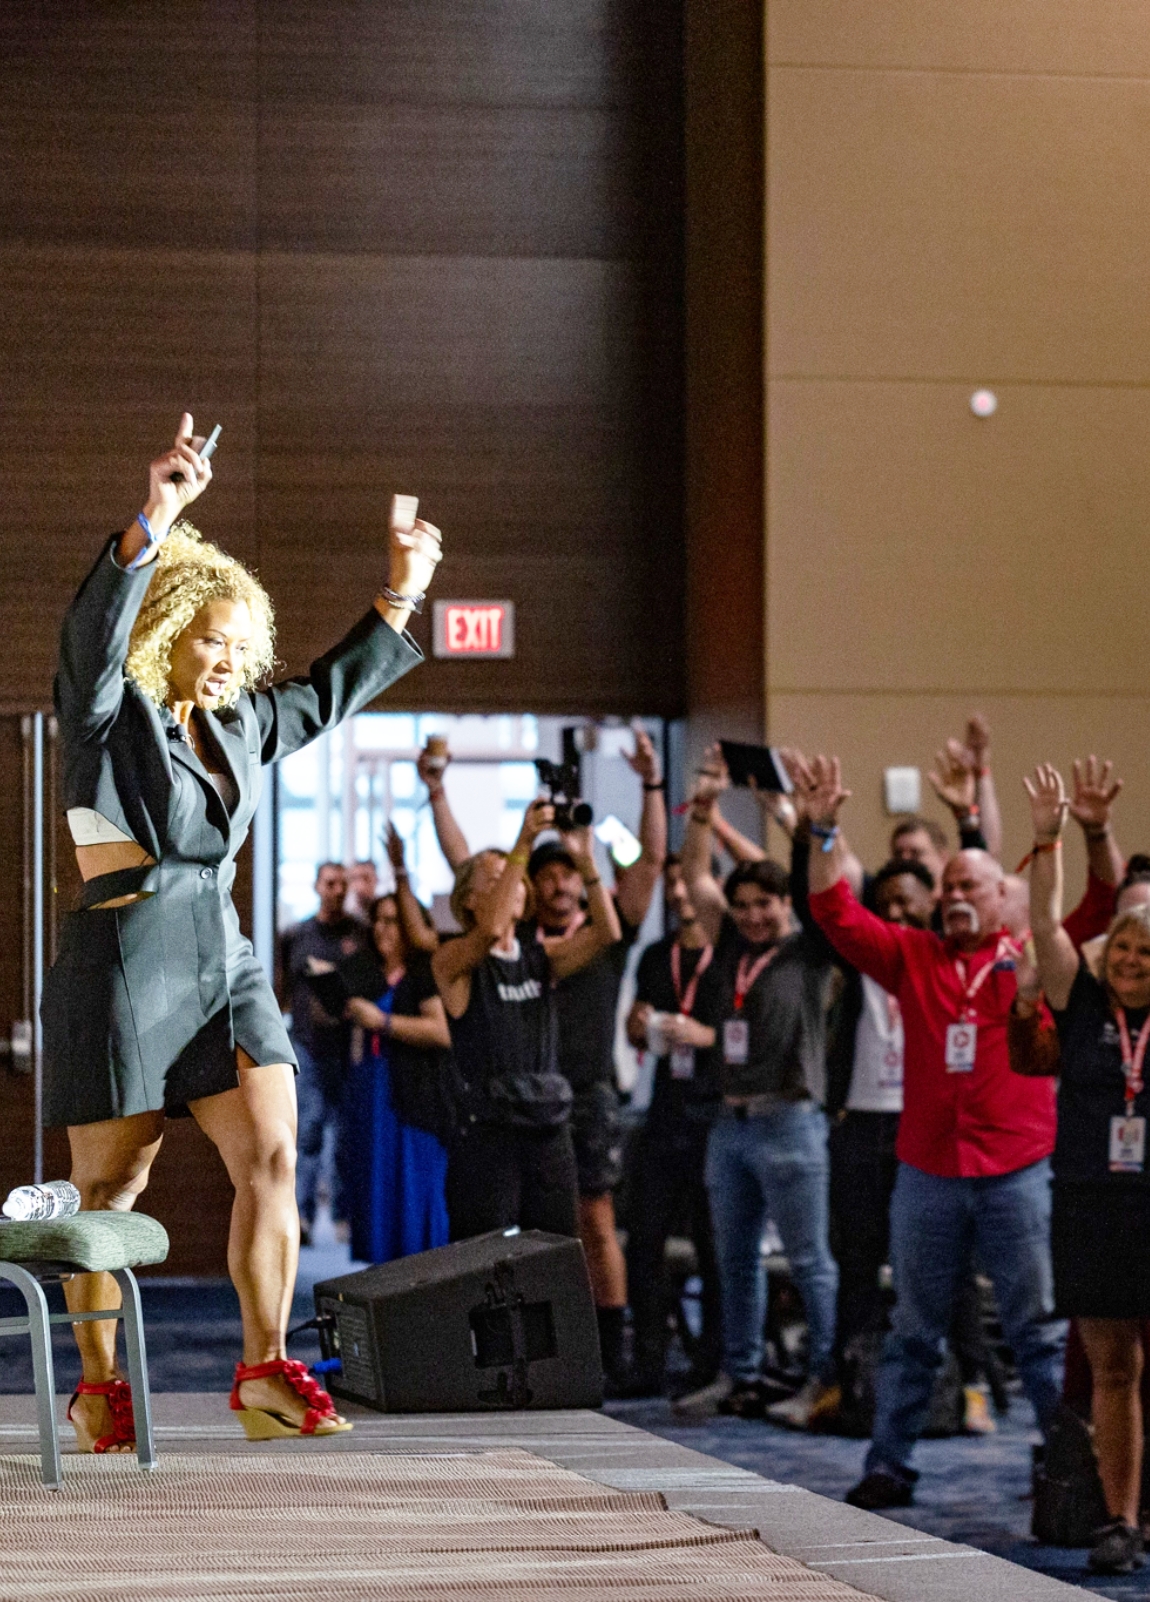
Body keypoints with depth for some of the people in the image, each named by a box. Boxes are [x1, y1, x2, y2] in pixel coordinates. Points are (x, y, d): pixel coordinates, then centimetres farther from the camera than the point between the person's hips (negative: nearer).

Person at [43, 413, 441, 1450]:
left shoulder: (240, 730, 16)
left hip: (226, 963, 6)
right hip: (126, 962, -6)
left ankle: (265, 1369, -7)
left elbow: (328, 693, 32)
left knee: (272, 1157, -8)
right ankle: (101, 1386, 12)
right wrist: (153, 524, -38)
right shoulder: (110, 715, -4)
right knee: (111, 1187, 2)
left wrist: (400, 600, 32)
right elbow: (96, 627, -23)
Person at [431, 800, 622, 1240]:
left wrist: (585, 862, -16)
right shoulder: (453, 960, -3)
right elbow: (491, 931, -24)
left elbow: (606, 933, -3)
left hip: (549, 1130, 5)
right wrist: (522, 846, -28)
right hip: (487, 1133, -5)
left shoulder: (541, 955, 12)